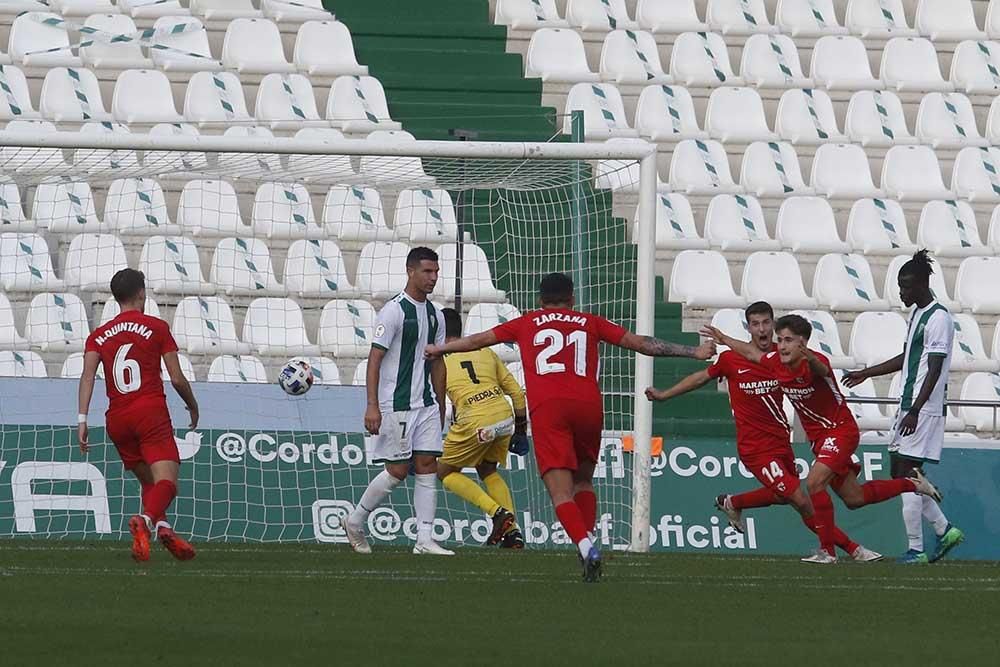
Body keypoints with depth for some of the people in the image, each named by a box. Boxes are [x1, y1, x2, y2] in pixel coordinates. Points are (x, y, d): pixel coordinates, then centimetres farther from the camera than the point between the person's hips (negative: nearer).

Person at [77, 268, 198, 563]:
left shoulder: (99, 336, 13)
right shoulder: (157, 328, 4)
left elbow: (88, 375, -2)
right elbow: (177, 378, 2)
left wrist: (82, 419, -7)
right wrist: (193, 406, 19)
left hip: (117, 419, 4)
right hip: (151, 412, -4)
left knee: (147, 481, 20)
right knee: (166, 481, -13)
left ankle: (161, 526, -3)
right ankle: (145, 520, -42)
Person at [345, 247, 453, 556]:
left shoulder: (435, 315, 12)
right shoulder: (394, 311, -10)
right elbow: (374, 359, -13)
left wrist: (441, 408, 19)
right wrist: (372, 406, -20)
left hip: (426, 405, 7)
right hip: (395, 405, -7)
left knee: (427, 466, -1)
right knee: (397, 470, -5)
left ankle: (424, 540, -2)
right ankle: (355, 522, 13)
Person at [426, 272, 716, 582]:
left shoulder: (527, 324, 21)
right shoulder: (590, 323, 21)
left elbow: (478, 340, 32)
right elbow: (640, 343, 22)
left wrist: (439, 349, 49)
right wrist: (695, 353, 28)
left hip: (547, 408, -2)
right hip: (589, 405, 2)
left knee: (561, 492, -8)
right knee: (583, 481, 21)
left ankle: (586, 547, -30)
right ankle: (588, 539, 3)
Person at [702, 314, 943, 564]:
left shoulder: (814, 362, -27)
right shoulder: (776, 363, -5)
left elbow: (821, 369, -52)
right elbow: (752, 352, 15)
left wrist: (810, 359, -75)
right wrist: (724, 340, 26)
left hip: (840, 429, -8)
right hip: (818, 437, 8)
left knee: (814, 484, -24)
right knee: (854, 499, 14)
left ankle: (827, 550, -15)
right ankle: (912, 483, 34)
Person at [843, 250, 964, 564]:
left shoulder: (938, 319, -14)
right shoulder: (917, 314, 16)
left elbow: (934, 371, -19)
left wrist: (915, 411, -25)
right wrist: (866, 373, 30)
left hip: (924, 410, -10)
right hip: (908, 407, 10)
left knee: (906, 474, -10)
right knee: (898, 471, 11)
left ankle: (916, 550, -7)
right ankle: (944, 529, 20)